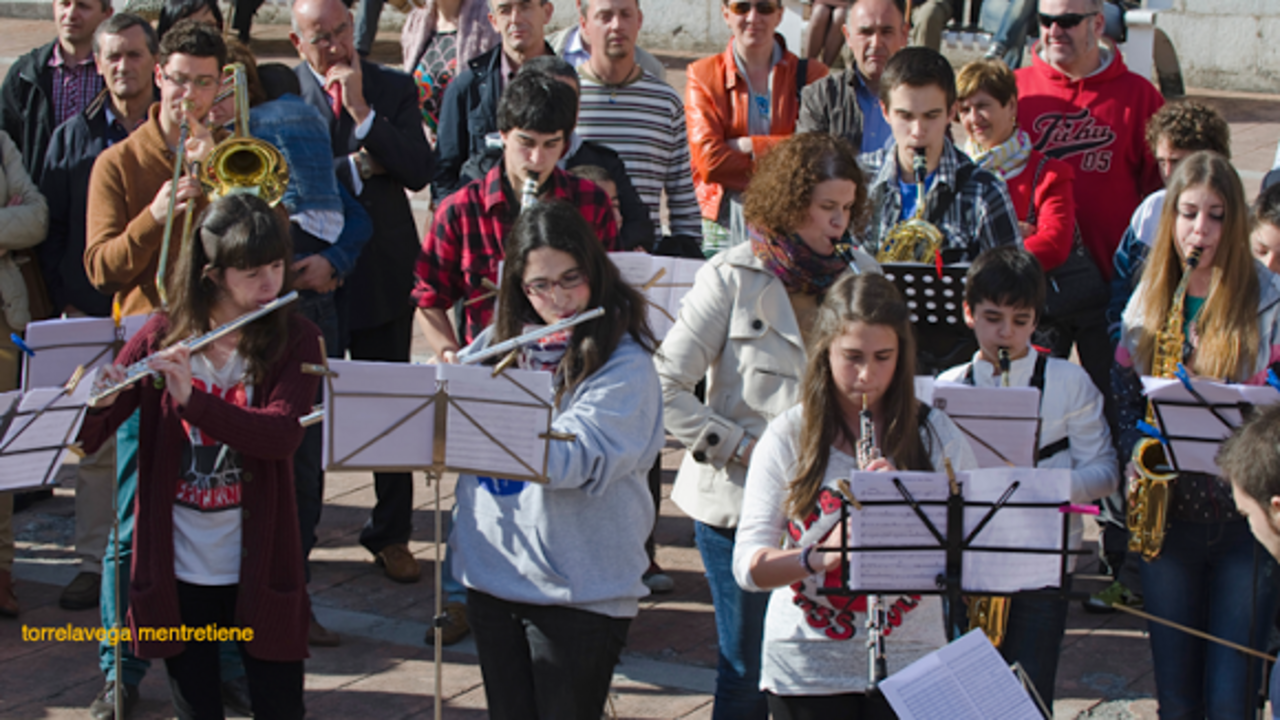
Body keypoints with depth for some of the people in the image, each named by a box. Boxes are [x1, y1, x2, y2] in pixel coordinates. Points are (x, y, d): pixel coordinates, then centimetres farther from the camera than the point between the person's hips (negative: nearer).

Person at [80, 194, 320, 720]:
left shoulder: (295, 341, -4)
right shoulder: (162, 337, -1)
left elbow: (282, 434, -21)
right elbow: (85, 439, -5)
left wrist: (191, 397, -31)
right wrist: (95, 402, -27)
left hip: (259, 567, -1)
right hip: (178, 569, 1)